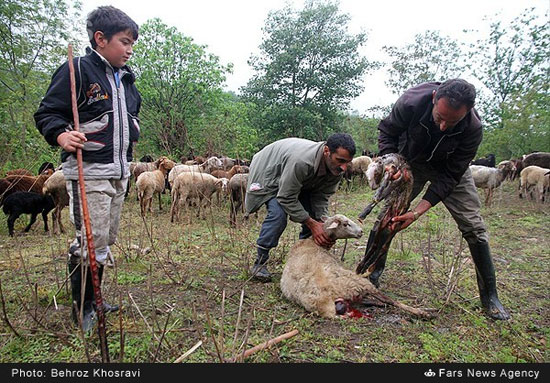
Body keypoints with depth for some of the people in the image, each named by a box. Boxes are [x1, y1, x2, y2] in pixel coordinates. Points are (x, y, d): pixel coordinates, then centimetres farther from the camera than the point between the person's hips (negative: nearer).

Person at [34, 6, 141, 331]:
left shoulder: (126, 79, 16)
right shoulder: (78, 70, -7)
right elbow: (47, 113, -10)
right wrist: (61, 135, -27)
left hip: (119, 173, 8)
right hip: (88, 172, -8)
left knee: (107, 241, 14)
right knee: (91, 242, -4)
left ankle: (93, 299, 30)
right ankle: (83, 308, 15)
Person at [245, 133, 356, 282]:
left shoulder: (336, 169, -22)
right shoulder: (301, 161, -45)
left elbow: (321, 197, -14)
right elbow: (287, 198, -35)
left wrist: (323, 224, -29)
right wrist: (311, 223, -34)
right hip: (269, 172, -6)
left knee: (314, 214, -6)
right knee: (278, 214, -26)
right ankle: (260, 263, -12)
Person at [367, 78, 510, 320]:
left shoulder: (473, 128, -32)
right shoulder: (412, 101, -34)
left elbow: (449, 176, -27)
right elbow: (386, 132, -14)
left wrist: (417, 212, -35)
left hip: (449, 167, 0)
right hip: (410, 162, 1)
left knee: (473, 226, -6)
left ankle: (489, 296, 9)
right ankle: (373, 272, 15)